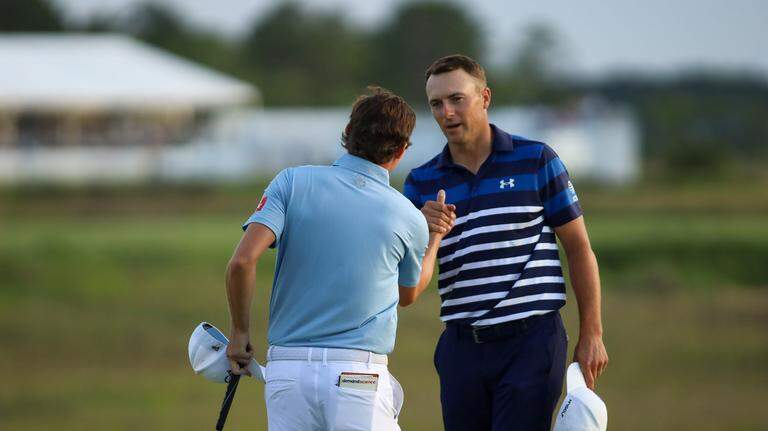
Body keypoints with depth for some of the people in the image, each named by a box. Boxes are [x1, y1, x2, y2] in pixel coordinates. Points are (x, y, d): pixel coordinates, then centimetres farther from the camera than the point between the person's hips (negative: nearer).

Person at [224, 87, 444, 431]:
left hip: (287, 367, 1)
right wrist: (436, 238, 40)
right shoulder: (409, 219, 3)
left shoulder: (293, 182, 0)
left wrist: (239, 333, 4)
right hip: (359, 375, -1)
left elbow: (243, 261, -11)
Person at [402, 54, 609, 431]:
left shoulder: (537, 161, 1)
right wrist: (424, 233, -17)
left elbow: (578, 248, 4)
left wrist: (591, 335, -1)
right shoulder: (422, 182, 8)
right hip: (461, 346, 4)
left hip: (531, 341, -4)